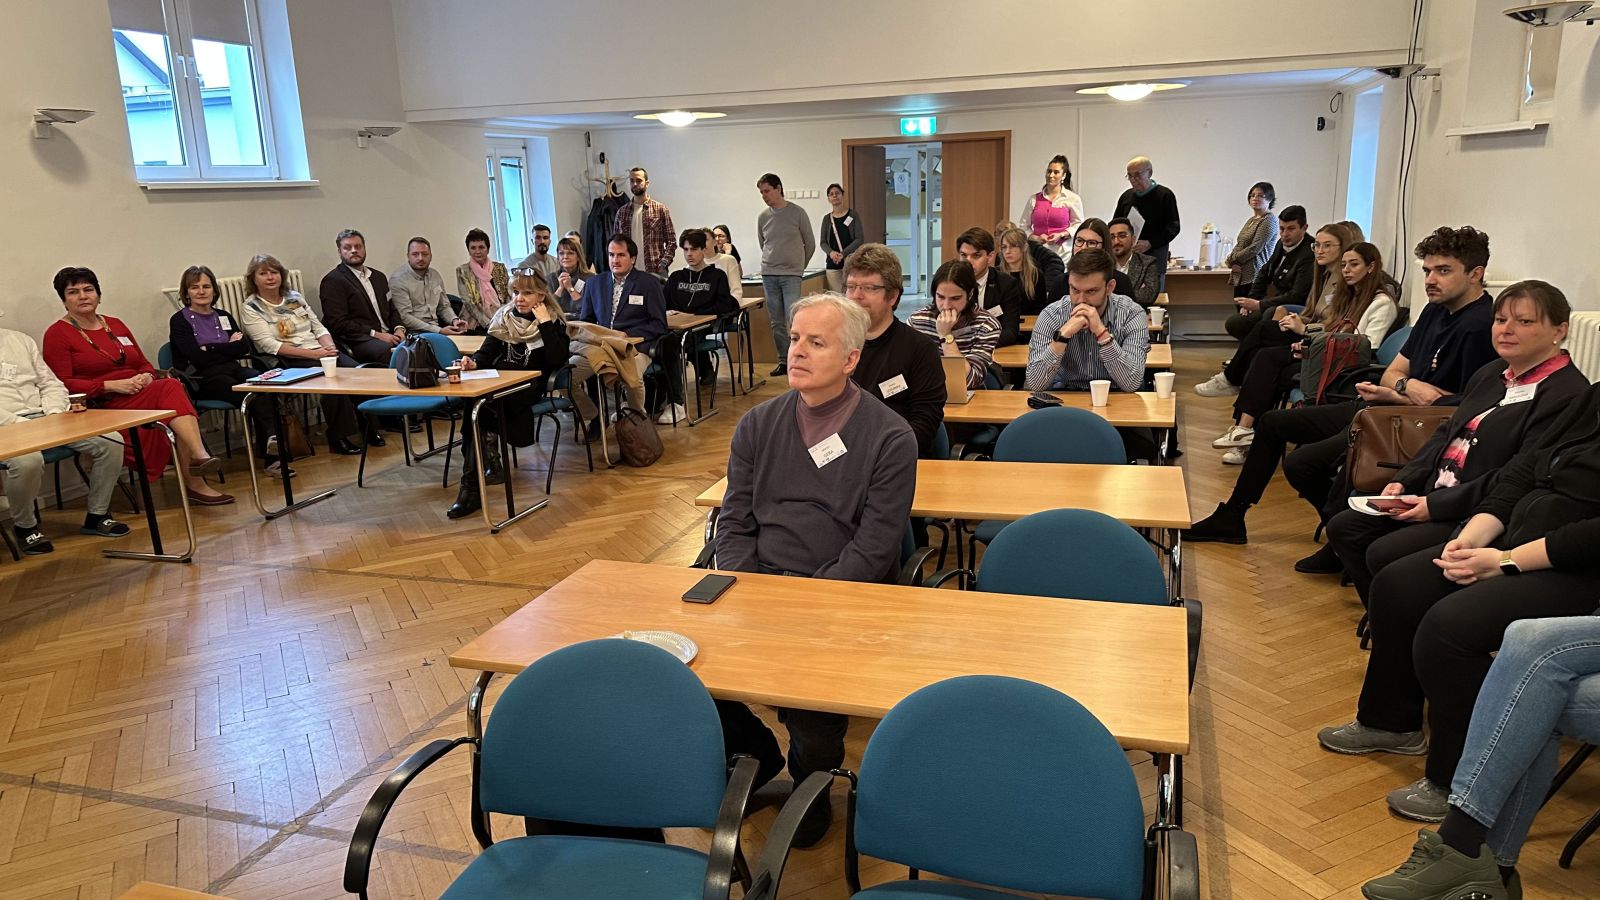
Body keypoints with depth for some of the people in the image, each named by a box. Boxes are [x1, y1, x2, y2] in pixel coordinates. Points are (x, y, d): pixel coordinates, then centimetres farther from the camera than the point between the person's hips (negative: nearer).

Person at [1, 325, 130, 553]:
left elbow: (51, 383, 17)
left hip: (44, 418, 6)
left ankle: (97, 515, 2)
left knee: (111, 442, -14)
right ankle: (25, 526, -10)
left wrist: (56, 412, -3)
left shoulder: (19, 339, 20)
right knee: (27, 460, -38)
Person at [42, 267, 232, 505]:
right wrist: (112, 385, -17)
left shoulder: (115, 325, 23)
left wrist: (147, 377, -1)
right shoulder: (57, 334, 4)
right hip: (104, 407, -5)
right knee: (171, 388, -32)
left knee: (171, 389, -31)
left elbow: (144, 364, 24)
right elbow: (62, 385, -7)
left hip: (140, 398, 5)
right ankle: (199, 456, -43)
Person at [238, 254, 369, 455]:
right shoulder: (251, 309, 2)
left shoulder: (295, 297, 19)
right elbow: (270, 345, -10)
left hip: (320, 352, 5)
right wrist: (313, 354, -18)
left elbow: (319, 328, 16)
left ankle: (367, 426, -11)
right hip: (289, 362, -5)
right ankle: (338, 437, -21)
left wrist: (329, 347, -7)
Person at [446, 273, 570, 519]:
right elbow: (487, 352, 8)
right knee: (475, 398, -32)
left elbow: (558, 360, -11)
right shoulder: (504, 317, 16)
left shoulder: (553, 322, 5)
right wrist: (474, 363, -14)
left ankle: (471, 486, -25)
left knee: (480, 401, -31)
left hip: (529, 387, -3)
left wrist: (545, 324, -11)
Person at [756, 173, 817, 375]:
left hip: (791, 275, -4)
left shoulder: (797, 213, -2)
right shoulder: (763, 217, 7)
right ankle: (783, 361, 14)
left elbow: (810, 244, 6)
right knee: (777, 322, 6)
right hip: (768, 275, 4)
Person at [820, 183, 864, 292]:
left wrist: (843, 254, -13)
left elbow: (860, 239, -2)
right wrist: (831, 252, -11)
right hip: (832, 264, 3)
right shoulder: (827, 219, 14)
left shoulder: (853, 215, 4)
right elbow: (822, 242, 11)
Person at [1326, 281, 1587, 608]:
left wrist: (1436, 505, -21)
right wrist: (1403, 481, 3)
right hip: (1435, 497, 10)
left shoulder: (1568, 395, -15)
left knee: (1383, 553, -24)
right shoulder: (1492, 374, 15)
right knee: (1343, 528, 3)